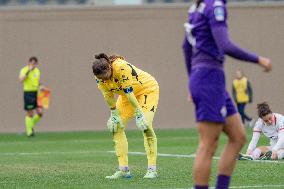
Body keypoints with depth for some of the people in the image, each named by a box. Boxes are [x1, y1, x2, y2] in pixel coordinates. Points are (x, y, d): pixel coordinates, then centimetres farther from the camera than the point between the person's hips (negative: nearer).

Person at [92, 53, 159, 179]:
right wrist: (114, 115, -3)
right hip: (126, 94, 7)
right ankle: (123, 170, -3)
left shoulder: (122, 68, -37)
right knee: (116, 127, -5)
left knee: (145, 126, -21)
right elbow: (108, 96, -6)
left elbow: (129, 93, -33)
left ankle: (152, 170, -18)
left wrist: (139, 114, -28)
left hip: (148, 89, -7)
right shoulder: (100, 77, -18)